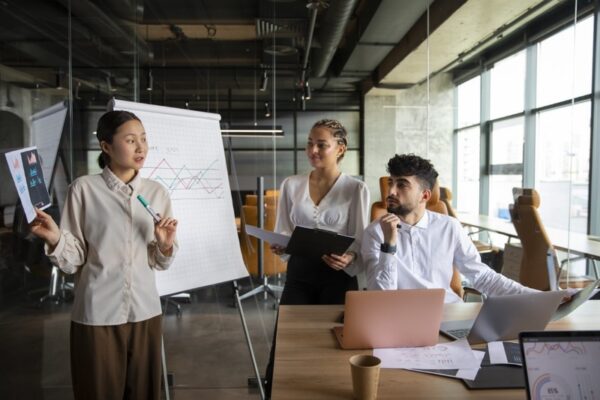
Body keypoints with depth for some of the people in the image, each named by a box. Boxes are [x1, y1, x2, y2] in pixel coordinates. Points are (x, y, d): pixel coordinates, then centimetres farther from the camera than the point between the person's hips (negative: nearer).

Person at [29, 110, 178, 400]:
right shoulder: (84, 189, -6)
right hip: (97, 315, -3)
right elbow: (73, 262, -5)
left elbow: (159, 263, 7)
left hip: (145, 311, 3)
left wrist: (165, 246, -13)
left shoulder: (157, 193, 3)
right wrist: (55, 240, -23)